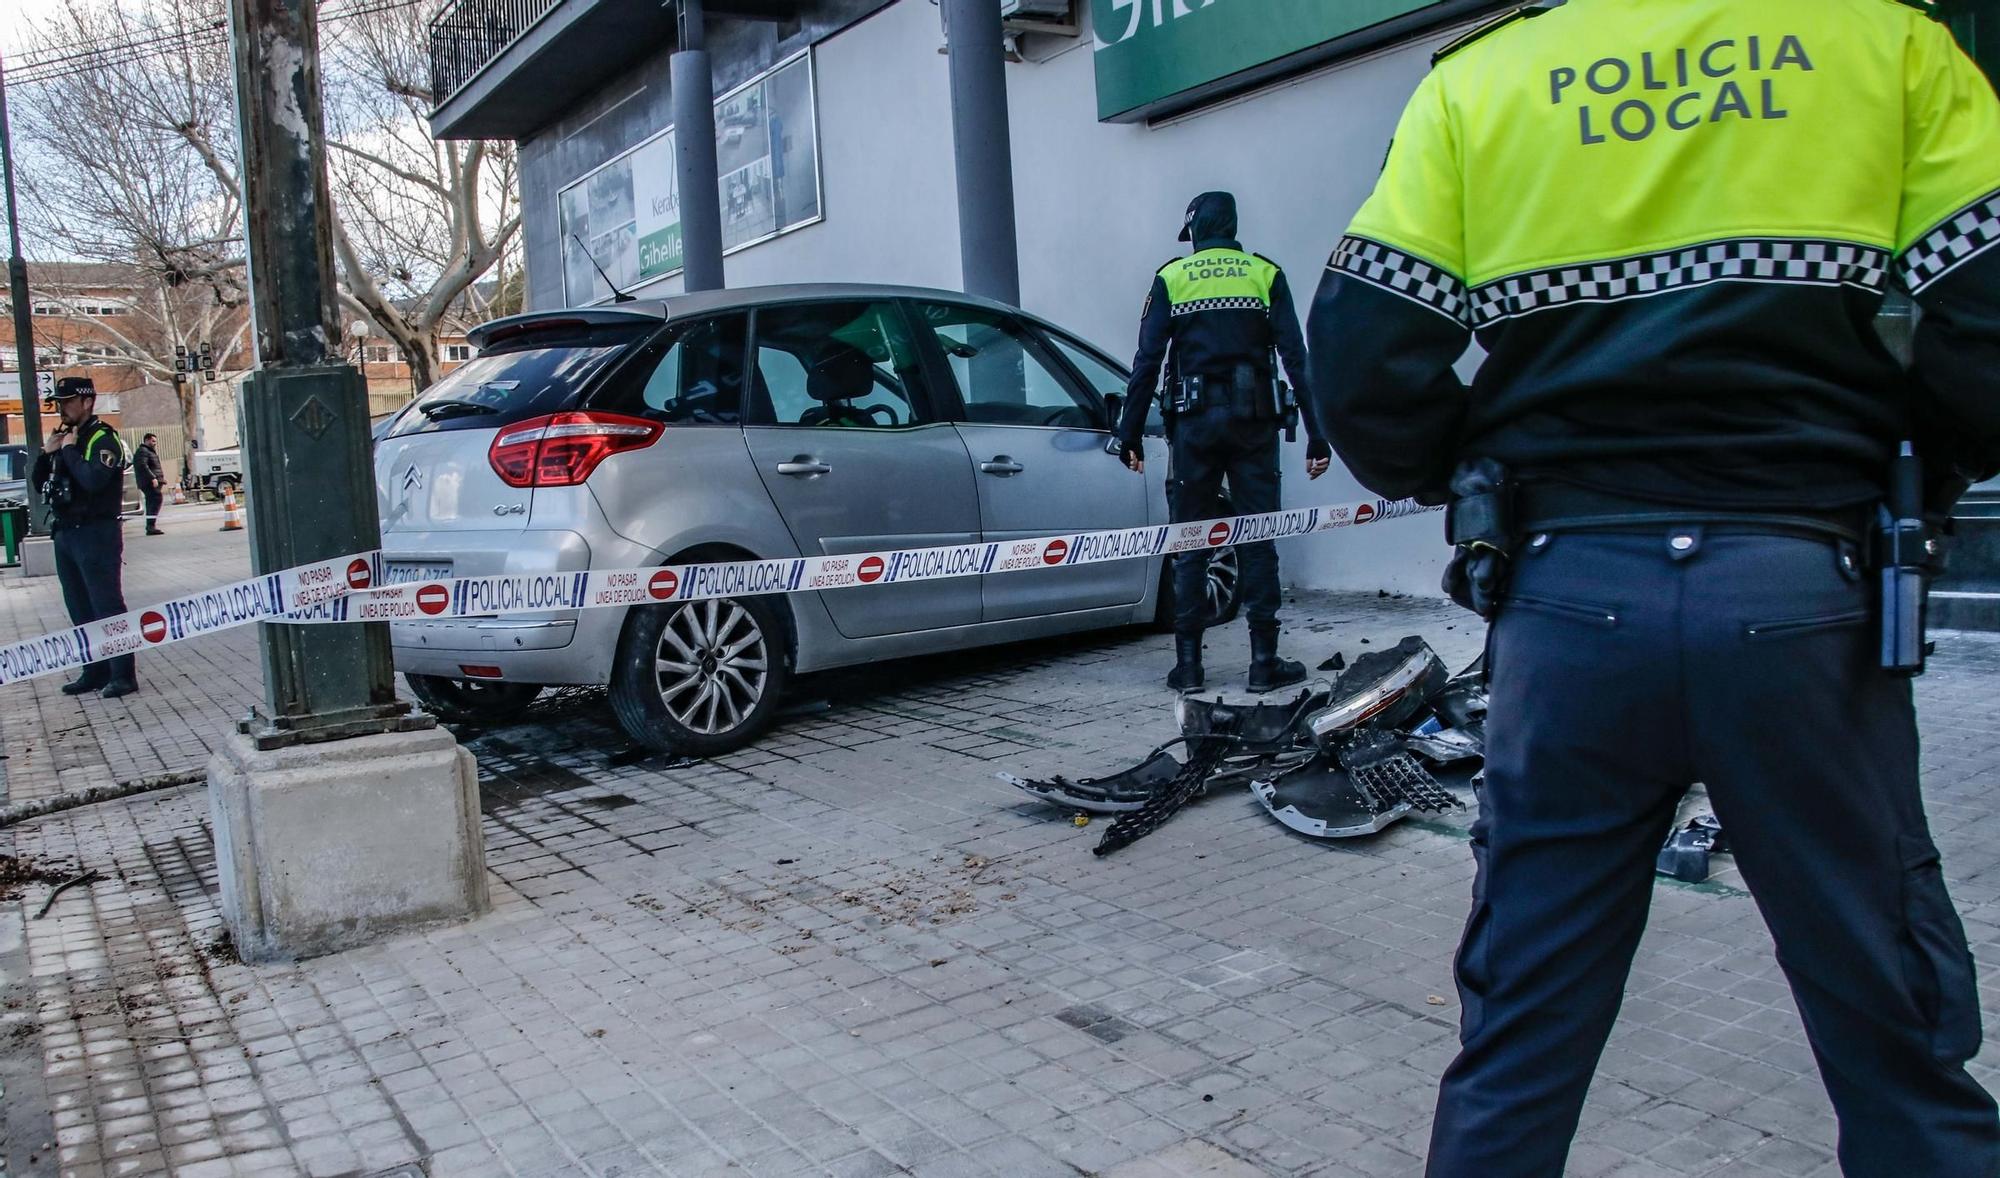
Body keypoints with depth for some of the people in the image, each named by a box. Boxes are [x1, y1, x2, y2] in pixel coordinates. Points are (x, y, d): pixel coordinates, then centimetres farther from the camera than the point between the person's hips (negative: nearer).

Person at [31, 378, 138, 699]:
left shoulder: (102, 438, -9)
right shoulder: (64, 438, 16)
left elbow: (94, 480, -26)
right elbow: (39, 483, 17)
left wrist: (69, 450, -15)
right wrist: (48, 453, 3)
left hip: (96, 534, -9)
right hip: (66, 533, 9)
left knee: (107, 607, -7)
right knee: (80, 610, 12)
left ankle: (123, 675, -4)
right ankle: (95, 672, 19)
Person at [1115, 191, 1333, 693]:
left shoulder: (1171, 278, 6)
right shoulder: (1265, 274, 7)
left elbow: (1147, 361, -1)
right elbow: (1296, 357, 0)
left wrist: (1130, 434, 2)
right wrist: (1316, 434, 0)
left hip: (1194, 423, 0)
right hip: (1254, 421, 0)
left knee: (1189, 544, 5)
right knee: (1257, 541, 4)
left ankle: (1188, 662, 6)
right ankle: (1264, 660, 5)